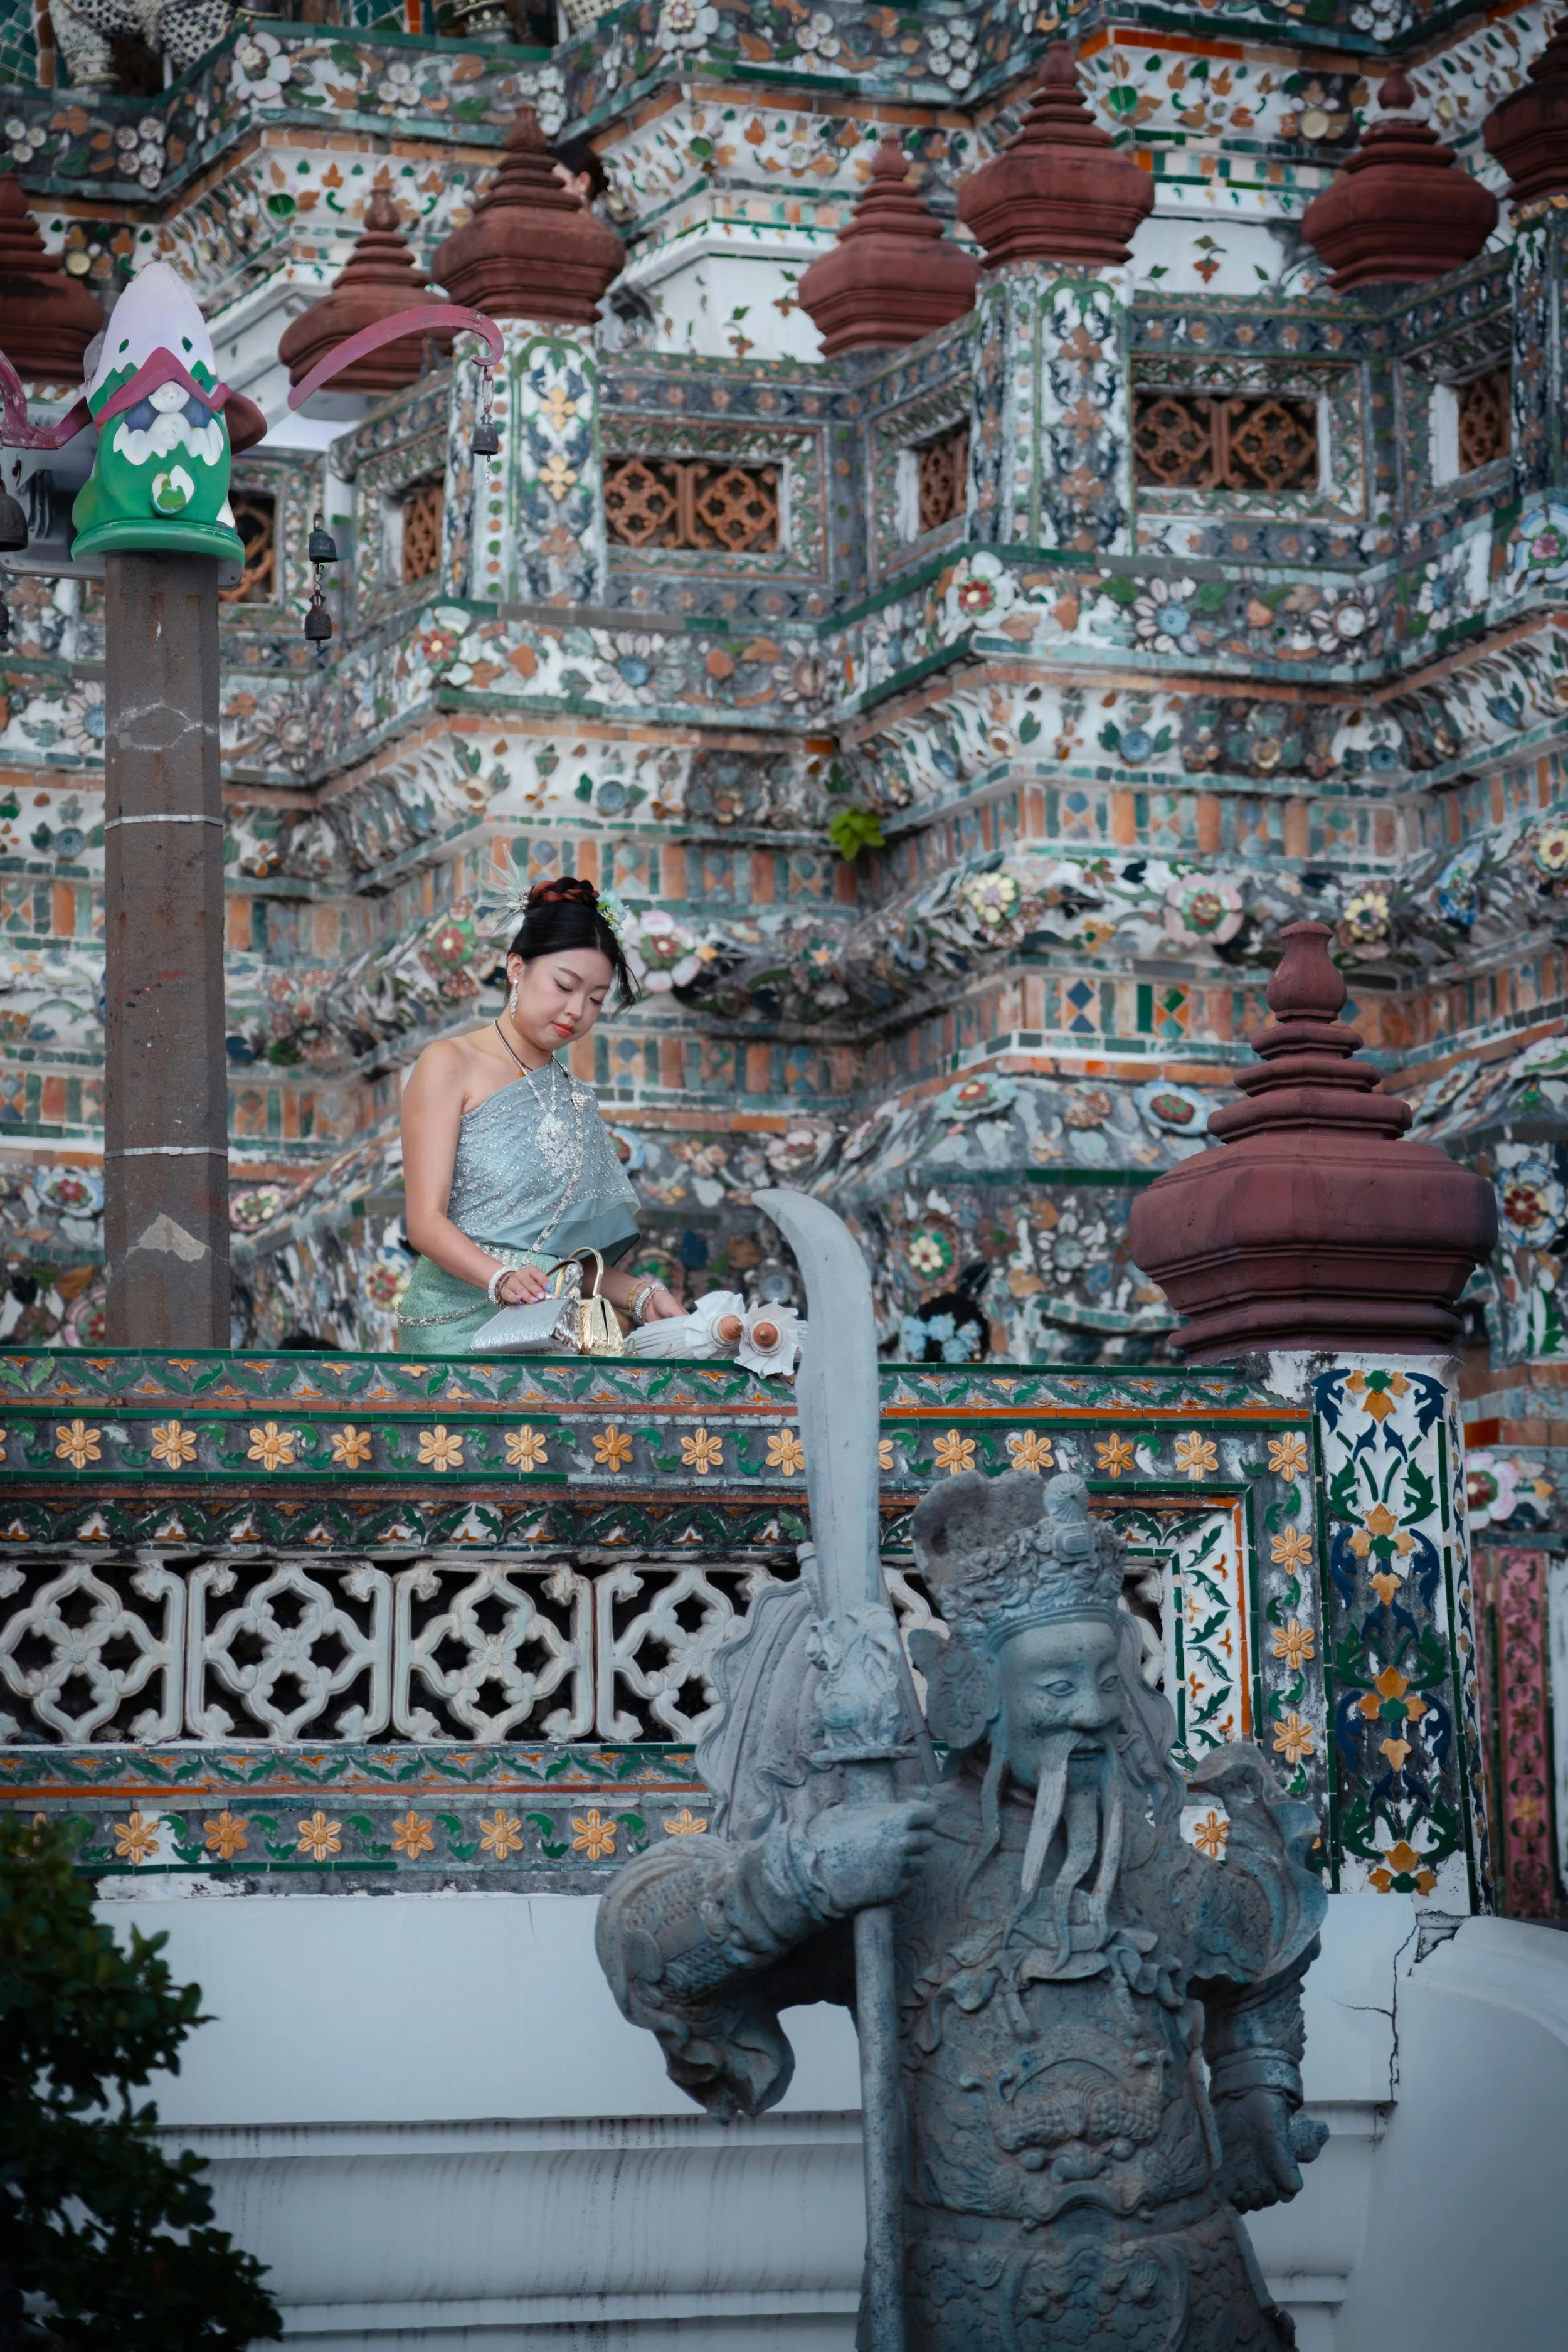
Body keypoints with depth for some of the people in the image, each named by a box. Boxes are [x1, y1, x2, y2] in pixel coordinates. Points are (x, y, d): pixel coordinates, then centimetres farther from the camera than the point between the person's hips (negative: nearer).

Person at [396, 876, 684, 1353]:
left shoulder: (574, 1101, 21)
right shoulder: (450, 1066, 3)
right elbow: (426, 1222, -7)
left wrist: (640, 1294, 0)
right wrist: (502, 1279, -24)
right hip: (458, 1325, -5)